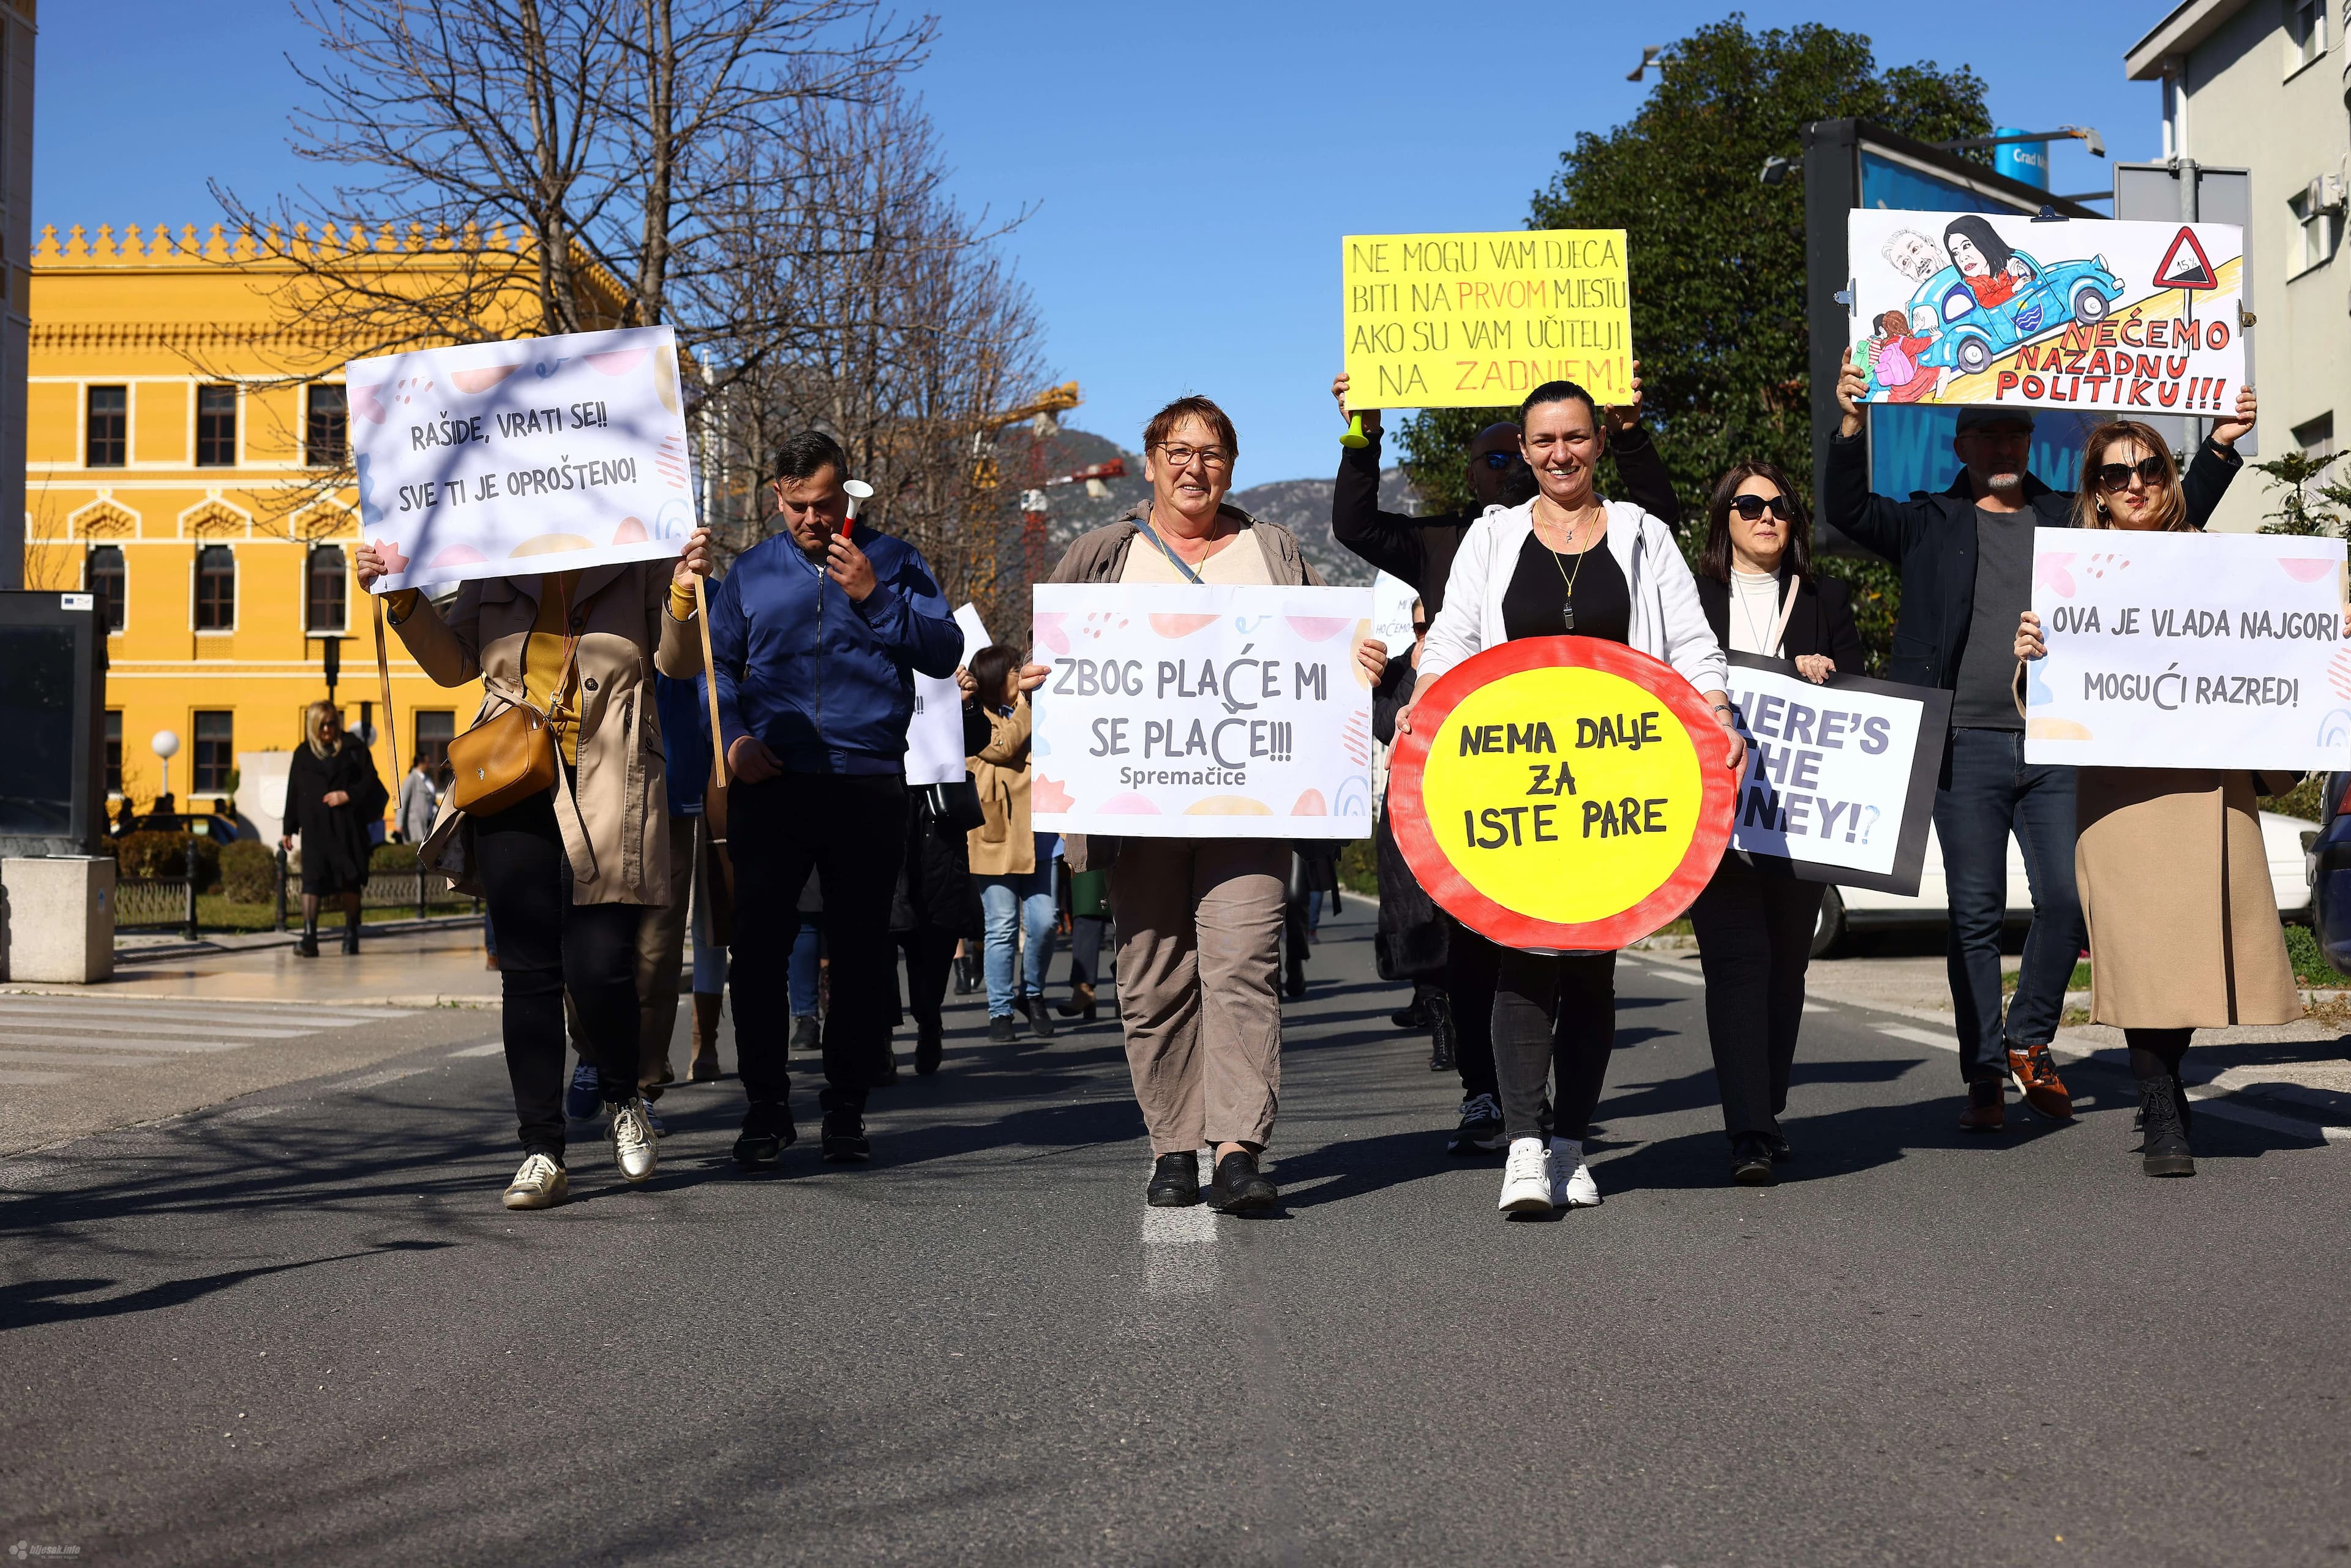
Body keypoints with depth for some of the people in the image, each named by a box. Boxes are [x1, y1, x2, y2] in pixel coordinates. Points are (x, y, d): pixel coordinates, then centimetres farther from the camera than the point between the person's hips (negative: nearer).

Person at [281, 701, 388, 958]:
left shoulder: (353, 747, 4)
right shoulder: (304, 753, 10)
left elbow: (370, 780, 2)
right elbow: (293, 792, 11)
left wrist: (348, 795, -13)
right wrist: (288, 829, 9)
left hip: (348, 825, 0)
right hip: (315, 827, 0)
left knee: (349, 879, 6)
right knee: (312, 878, -11)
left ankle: (351, 934, 20)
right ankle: (309, 937, -18)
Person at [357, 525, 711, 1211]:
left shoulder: (636, 554, 6)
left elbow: (678, 662, 4)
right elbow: (454, 664, 21)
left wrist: (684, 590, -13)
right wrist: (401, 599, 8)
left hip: (608, 787, -3)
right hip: (516, 785, 3)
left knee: (600, 967, -9)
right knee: (526, 972, 2)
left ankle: (623, 1101, 22)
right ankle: (543, 1152, 10)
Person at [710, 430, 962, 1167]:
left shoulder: (893, 561, 9)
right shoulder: (750, 572, 13)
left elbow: (945, 653, -1)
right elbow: (717, 665, 16)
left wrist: (876, 598, -12)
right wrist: (733, 738, -1)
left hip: (869, 782, -1)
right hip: (771, 783, 1)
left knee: (862, 949, 4)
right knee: (759, 945, -2)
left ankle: (847, 1107, 15)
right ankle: (765, 1107, 6)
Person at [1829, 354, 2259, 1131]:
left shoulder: (2071, 518, 15)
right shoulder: (1930, 523, 9)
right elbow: (1849, 510, -4)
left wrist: (2219, 446, 7)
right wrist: (1852, 428, -19)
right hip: (1967, 747, -2)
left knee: (2068, 899, -4)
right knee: (1976, 915, 0)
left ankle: (2029, 1042, 18)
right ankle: (1984, 1075, 8)